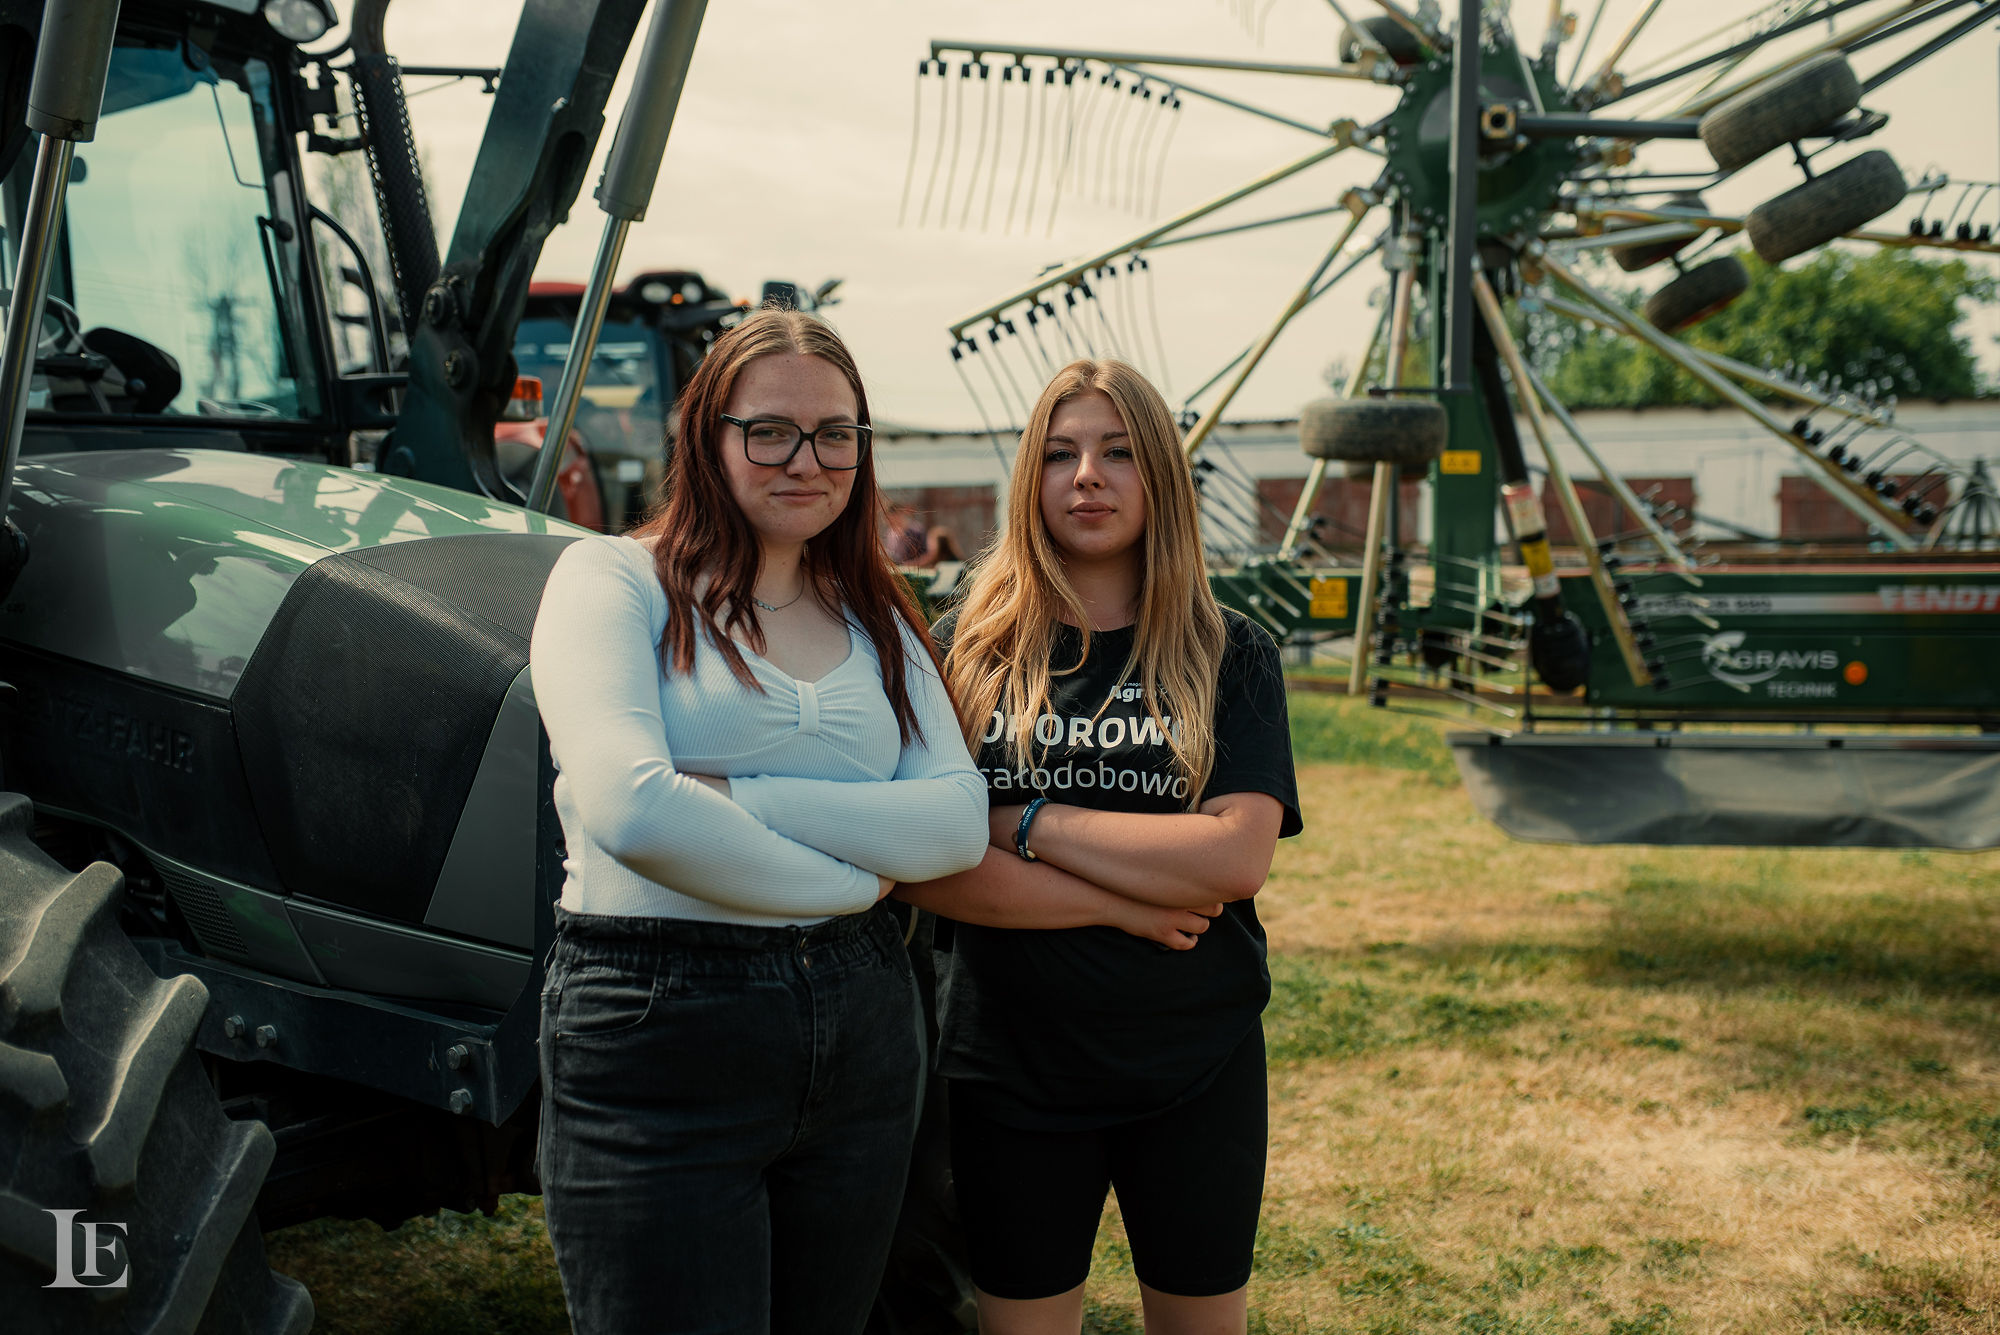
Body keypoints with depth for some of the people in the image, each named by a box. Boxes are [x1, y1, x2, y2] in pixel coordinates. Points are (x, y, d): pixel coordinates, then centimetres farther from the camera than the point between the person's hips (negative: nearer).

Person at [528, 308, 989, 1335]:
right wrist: (851, 877, -10)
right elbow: (631, 809, -20)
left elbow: (959, 821, -3)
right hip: (658, 1044, -5)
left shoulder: (876, 619, 13)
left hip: (860, 1036, 6)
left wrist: (742, 798, -14)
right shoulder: (615, 577, -3)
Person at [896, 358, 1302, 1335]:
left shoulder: (1229, 656, -1)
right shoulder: (967, 653, -2)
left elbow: (1237, 858, -15)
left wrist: (1029, 823, -16)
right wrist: (1124, 905, -17)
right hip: (1011, 1064, 0)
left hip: (1197, 1069, 1)